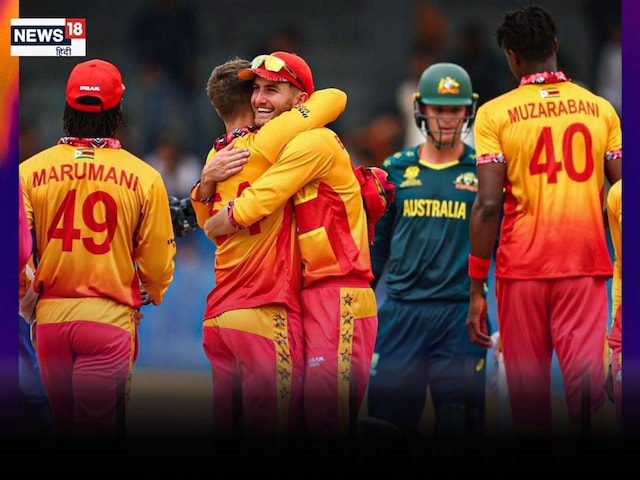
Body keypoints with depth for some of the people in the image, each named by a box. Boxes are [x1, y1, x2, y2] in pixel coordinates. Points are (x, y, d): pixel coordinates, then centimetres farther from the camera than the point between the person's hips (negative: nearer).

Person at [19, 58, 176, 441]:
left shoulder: (29, 171, -3)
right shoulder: (144, 178, -6)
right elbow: (158, 261, -1)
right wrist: (153, 295, 21)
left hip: (50, 316, 3)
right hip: (109, 319, -3)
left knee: (64, 426, 17)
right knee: (99, 430, -2)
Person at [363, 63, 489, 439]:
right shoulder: (396, 169, 10)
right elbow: (375, 248, 16)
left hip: (461, 314, -2)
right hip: (400, 314, 2)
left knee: (459, 420, -1)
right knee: (388, 419, 1)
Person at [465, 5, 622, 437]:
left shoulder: (495, 114, -2)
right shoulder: (600, 109, 6)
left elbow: (488, 206, -7)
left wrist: (476, 288, -2)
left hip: (521, 266, -1)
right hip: (586, 262, 1)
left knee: (529, 388, 9)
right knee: (586, 379, -6)